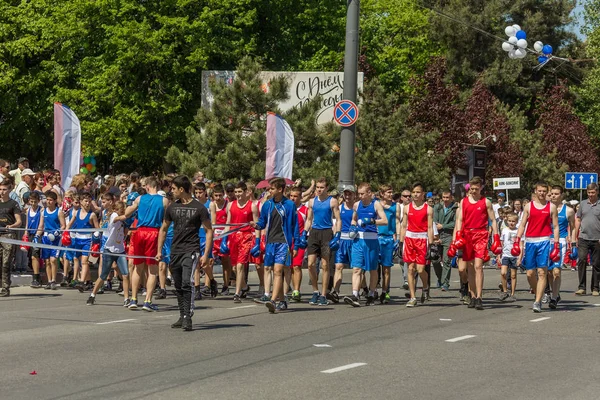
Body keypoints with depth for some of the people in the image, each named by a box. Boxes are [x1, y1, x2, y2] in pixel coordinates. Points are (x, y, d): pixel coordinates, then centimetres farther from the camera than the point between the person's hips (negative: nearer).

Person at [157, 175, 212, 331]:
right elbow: (163, 229, 20)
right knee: (178, 286, 11)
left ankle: (188, 318, -18)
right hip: (175, 252, 6)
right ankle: (182, 316, 22)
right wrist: (159, 251, 14)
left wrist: (206, 254, -9)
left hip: (191, 250, -6)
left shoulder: (199, 208, -5)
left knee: (187, 283, -19)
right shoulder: (172, 207, 10)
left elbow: (209, 231, -2)